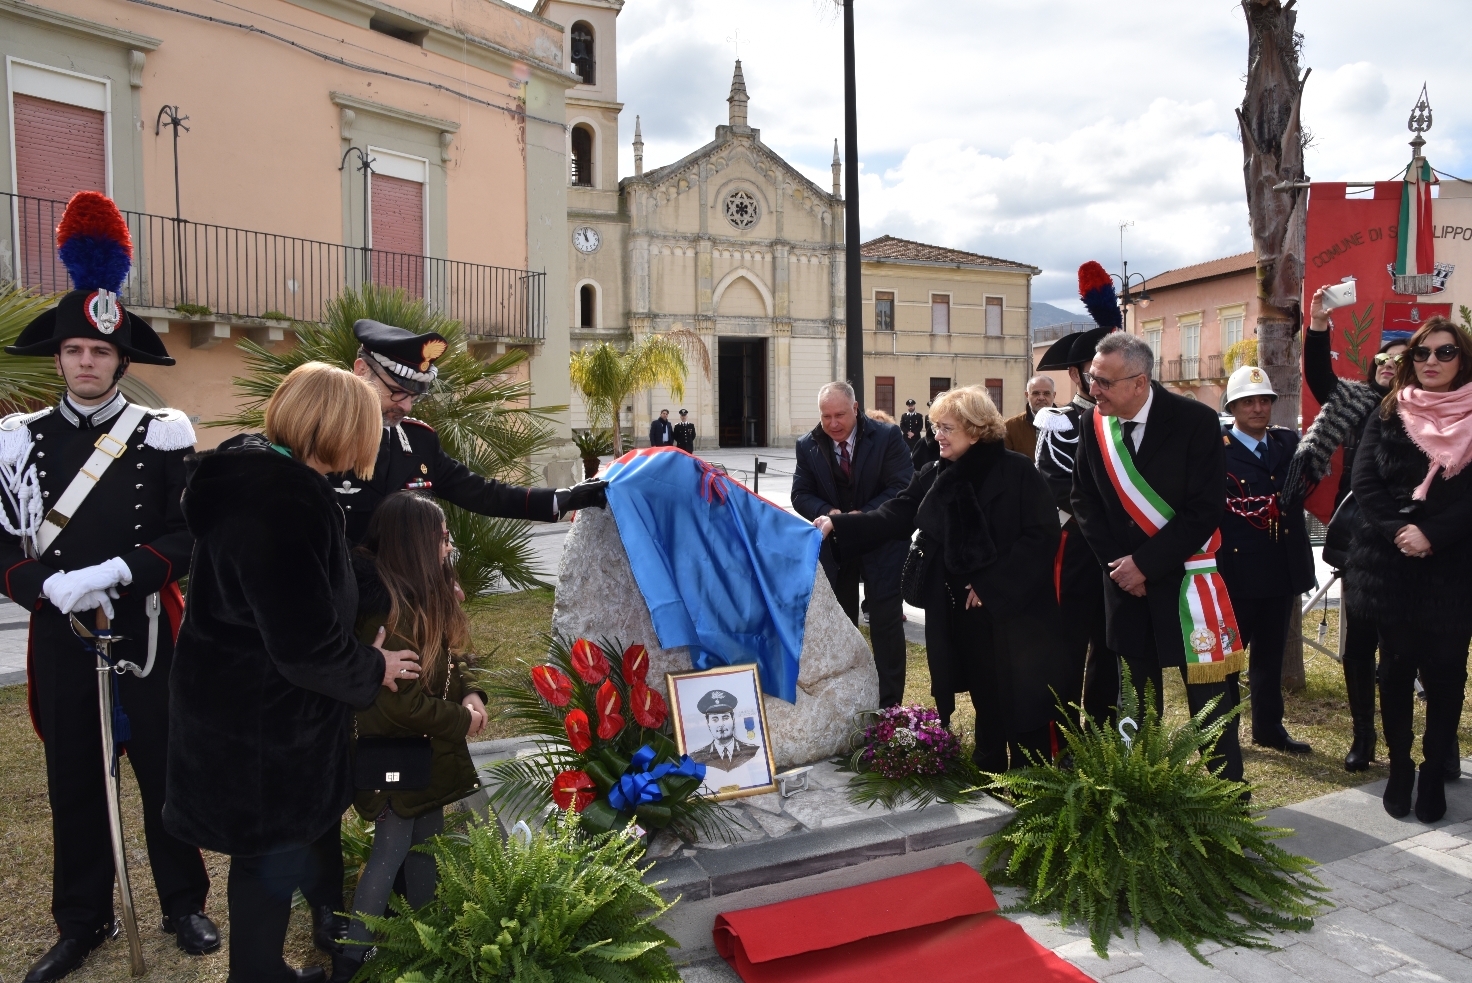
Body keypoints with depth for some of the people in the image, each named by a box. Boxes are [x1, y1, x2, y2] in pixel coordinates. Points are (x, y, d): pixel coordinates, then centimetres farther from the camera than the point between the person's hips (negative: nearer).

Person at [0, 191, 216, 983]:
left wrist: (116, 573, -21)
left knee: (164, 770, 9)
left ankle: (184, 906, 25)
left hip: (144, 632, -2)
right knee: (72, 781, 12)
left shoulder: (162, 436, -3)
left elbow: (187, 538, -8)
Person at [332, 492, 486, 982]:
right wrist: (460, 722, -14)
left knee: (425, 845, 20)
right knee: (389, 853, 4)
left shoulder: (427, 595, 2)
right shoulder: (388, 608, -27)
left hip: (429, 753, 9)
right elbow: (403, 700, -27)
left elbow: (452, 657, 10)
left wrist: (470, 695, -8)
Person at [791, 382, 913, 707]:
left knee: (886, 625, 2)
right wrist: (828, 513, -22)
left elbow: (902, 487, -14)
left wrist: (863, 515, -26)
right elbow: (801, 495, -1)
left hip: (881, 545, -3)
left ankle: (889, 706, 13)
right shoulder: (808, 445, -1)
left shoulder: (887, 436, -10)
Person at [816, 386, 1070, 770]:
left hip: (1015, 610, -4)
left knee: (1021, 703, 4)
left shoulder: (1017, 472, -9)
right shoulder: (932, 477, 6)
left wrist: (991, 583, -16)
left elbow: (1042, 534, -13)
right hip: (963, 614, 4)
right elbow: (892, 517, 1)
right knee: (985, 700, 15)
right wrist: (838, 524, -12)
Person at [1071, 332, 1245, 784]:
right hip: (1126, 574, 4)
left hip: (1187, 573, -4)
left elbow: (1204, 511, -15)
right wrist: (1117, 563, -4)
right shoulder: (1092, 422, -2)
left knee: (1210, 694, 1)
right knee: (1140, 689, 14)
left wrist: (1146, 562, -16)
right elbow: (1085, 500, 5)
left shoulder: (1195, 421, -15)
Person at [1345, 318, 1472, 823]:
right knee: (1397, 668, 8)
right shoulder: (1388, 415, 4)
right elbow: (1364, 483, -3)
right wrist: (1399, 531, -16)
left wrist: (1431, 535, -18)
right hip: (1392, 566, 1)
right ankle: (1399, 770, 21)